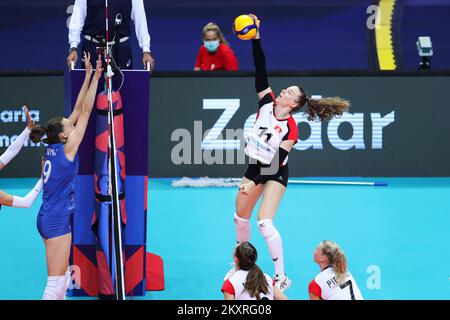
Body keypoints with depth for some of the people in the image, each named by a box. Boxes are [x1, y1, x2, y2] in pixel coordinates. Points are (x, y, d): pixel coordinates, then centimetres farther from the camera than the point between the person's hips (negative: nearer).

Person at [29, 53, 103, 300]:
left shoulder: (53, 148, 8)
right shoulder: (66, 148, -10)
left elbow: (78, 110, 13)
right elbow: (85, 112, -8)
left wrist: (88, 76, 14)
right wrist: (95, 78, -3)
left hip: (48, 218, 9)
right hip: (57, 220, -9)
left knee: (63, 279, 13)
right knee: (55, 283, -10)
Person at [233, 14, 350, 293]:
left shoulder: (290, 128, -20)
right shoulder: (268, 103, -7)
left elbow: (277, 160, -22)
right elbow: (261, 73, -12)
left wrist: (255, 183, -29)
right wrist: (256, 39, -21)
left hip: (275, 174, -7)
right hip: (255, 167, 7)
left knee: (265, 222, -19)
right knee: (240, 218, 16)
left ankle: (282, 277, -12)